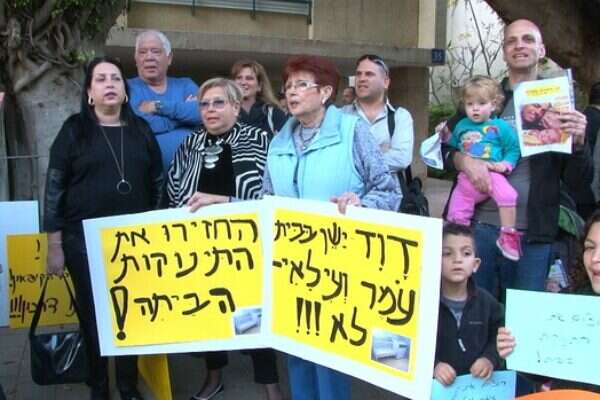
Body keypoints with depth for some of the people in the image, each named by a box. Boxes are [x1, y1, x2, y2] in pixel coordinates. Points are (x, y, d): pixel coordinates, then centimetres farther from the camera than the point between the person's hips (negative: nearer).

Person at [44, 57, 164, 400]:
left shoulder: (141, 130, 7)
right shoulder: (74, 130, 0)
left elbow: (157, 183, 11)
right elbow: (55, 188, -1)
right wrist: (55, 246, -4)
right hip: (85, 241, -2)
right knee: (93, 316, 7)